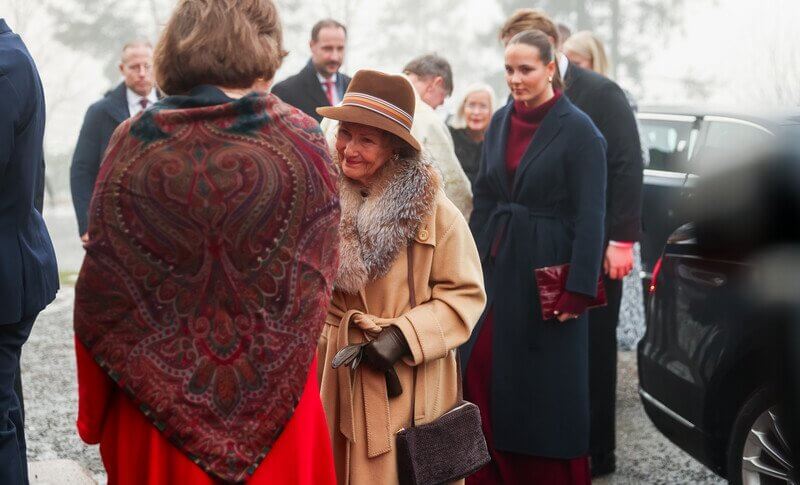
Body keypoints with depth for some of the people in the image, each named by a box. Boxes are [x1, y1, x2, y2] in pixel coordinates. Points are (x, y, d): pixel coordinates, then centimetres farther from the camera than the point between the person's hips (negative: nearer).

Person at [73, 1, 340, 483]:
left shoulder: (131, 144, -7)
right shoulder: (301, 140, -9)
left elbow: (98, 297, -4)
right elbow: (320, 273, 0)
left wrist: (95, 416, 7)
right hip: (277, 406, -1)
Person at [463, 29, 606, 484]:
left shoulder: (578, 130, -10)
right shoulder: (500, 123, 8)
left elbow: (590, 216, -13)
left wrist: (579, 289, -17)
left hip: (547, 270, -6)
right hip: (499, 267, 6)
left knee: (547, 384, 3)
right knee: (482, 371, 5)